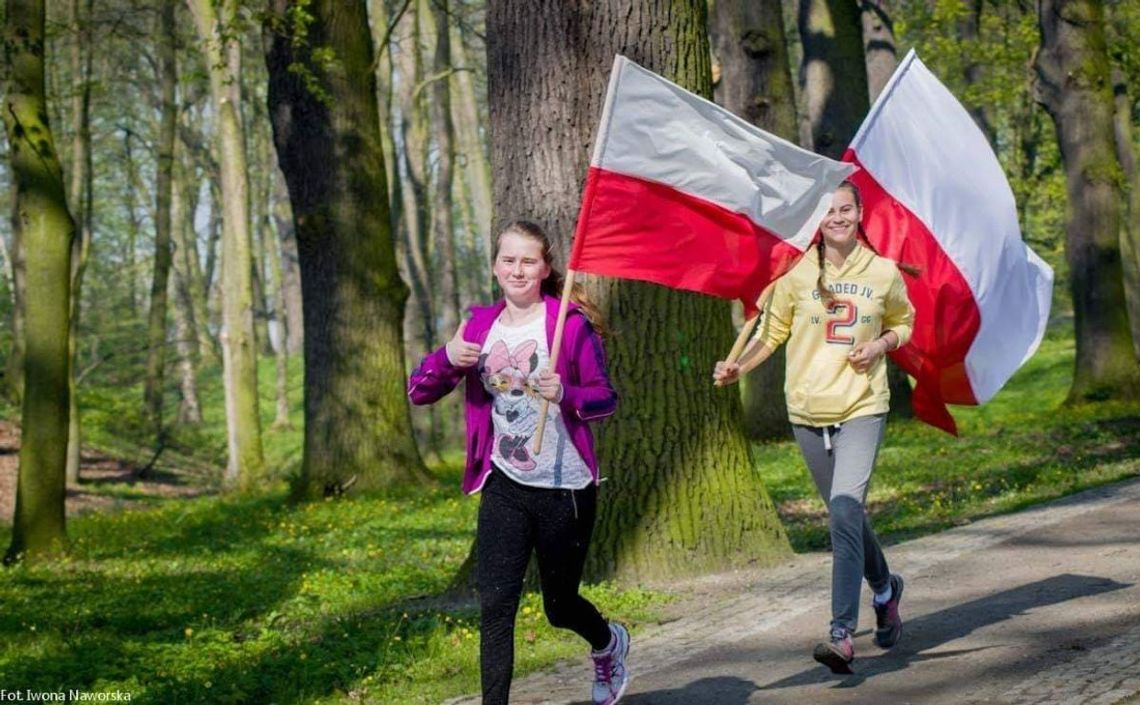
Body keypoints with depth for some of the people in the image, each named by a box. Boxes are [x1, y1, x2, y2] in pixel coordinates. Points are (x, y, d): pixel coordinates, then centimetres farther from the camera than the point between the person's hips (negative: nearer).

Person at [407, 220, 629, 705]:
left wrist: (565, 394, -29)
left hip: (565, 487, -3)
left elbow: (606, 397, -8)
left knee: (559, 606, 13)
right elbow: (418, 393, 5)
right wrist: (447, 358, -16)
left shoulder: (570, 323, -7)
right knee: (495, 604, -9)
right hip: (504, 488, 3)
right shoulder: (480, 326, 5)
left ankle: (608, 644, 47)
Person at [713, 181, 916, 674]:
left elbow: (903, 322, 18)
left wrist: (881, 344, -3)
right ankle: (886, 588, 42)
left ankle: (842, 634, -22)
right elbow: (772, 330, 5)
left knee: (845, 507, -20)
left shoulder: (883, 273, 3)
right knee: (845, 514, 13)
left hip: (862, 407, -2)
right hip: (808, 410, 2)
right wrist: (739, 367, -12)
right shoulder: (797, 274, 1)